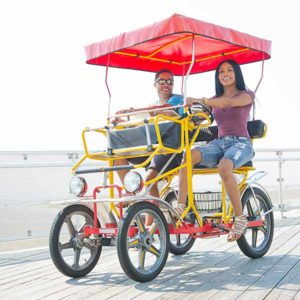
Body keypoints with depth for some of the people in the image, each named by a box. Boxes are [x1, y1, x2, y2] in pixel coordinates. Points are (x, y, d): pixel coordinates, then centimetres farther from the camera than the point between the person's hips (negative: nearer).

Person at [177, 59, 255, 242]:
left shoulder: (246, 95, 5)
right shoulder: (215, 100, 22)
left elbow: (229, 102, -18)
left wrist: (200, 100, -31)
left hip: (240, 144, -4)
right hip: (219, 143, 4)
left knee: (224, 167, -39)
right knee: (189, 155, -28)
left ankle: (240, 218, -26)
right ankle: (180, 208, -32)